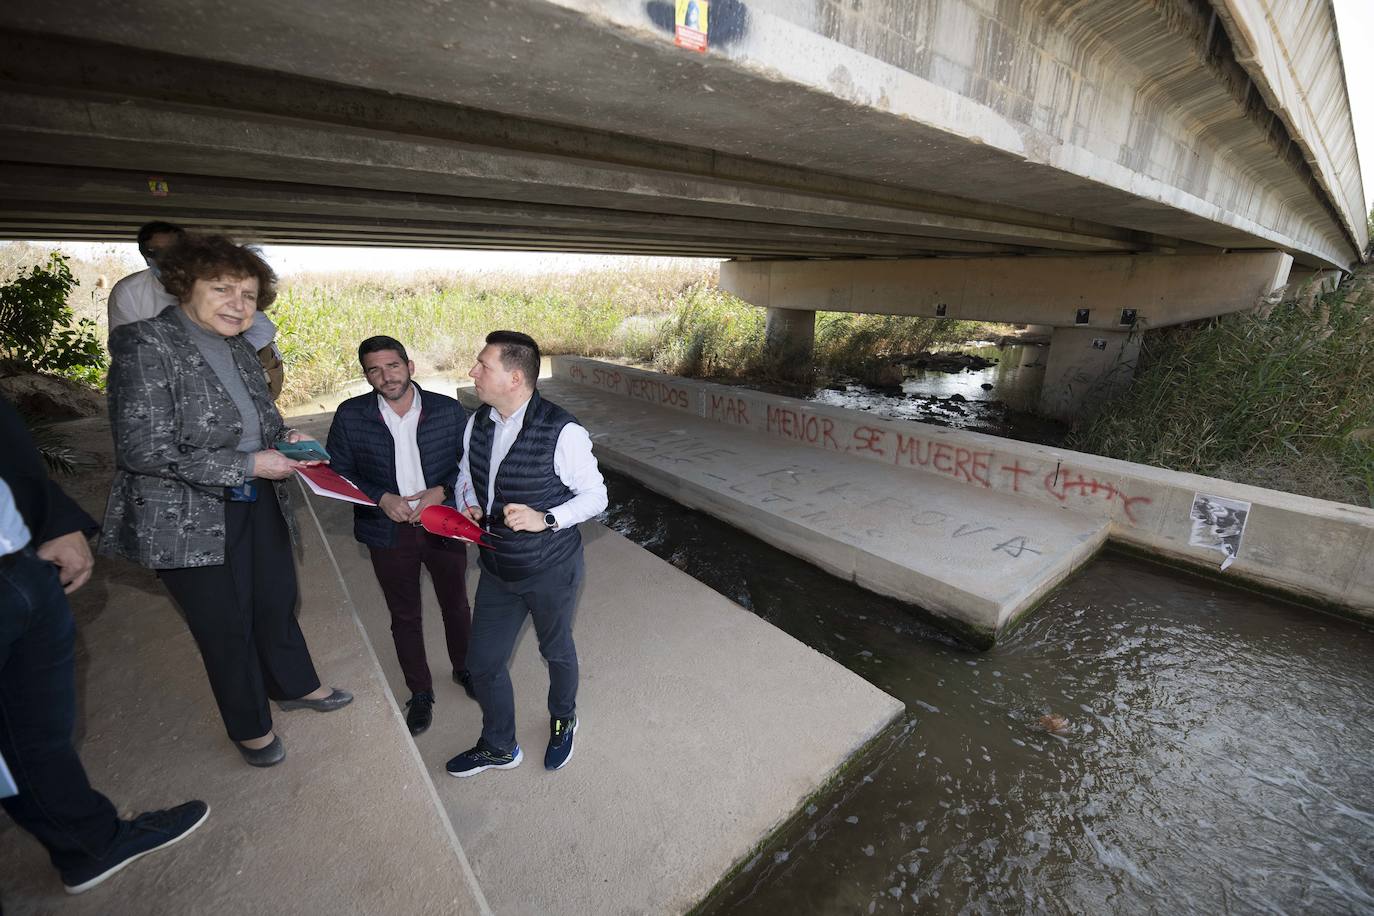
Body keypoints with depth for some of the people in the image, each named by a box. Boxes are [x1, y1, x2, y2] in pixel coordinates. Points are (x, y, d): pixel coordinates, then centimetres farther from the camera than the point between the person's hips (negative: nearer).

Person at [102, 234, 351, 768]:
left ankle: (295, 686, 45)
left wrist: (284, 439, -4)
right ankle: (249, 727, 34)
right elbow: (143, 449, -22)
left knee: (278, 603, 20)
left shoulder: (239, 351, 5)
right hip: (190, 520, -6)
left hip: (259, 505, 6)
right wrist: (248, 465, -22)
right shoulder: (146, 344, -16)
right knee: (226, 625, 11)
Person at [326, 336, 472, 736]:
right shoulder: (350, 416, -7)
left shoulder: (448, 410, -8)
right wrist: (381, 499, -17)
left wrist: (442, 491, -19)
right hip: (389, 533, 0)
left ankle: (464, 668, 44)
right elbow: (337, 473, -1)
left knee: (456, 606, 18)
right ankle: (420, 692, 37)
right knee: (404, 617, 16)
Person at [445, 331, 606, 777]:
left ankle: (563, 721, 55)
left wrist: (545, 519, -29)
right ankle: (499, 747, 46)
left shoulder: (562, 432, -26)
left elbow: (595, 495, -15)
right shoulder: (478, 422, -5)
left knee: (557, 651, 21)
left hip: (551, 571, -5)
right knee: (483, 661, 17)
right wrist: (468, 505, -9)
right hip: (497, 568, 6)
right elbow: (466, 476, 12)